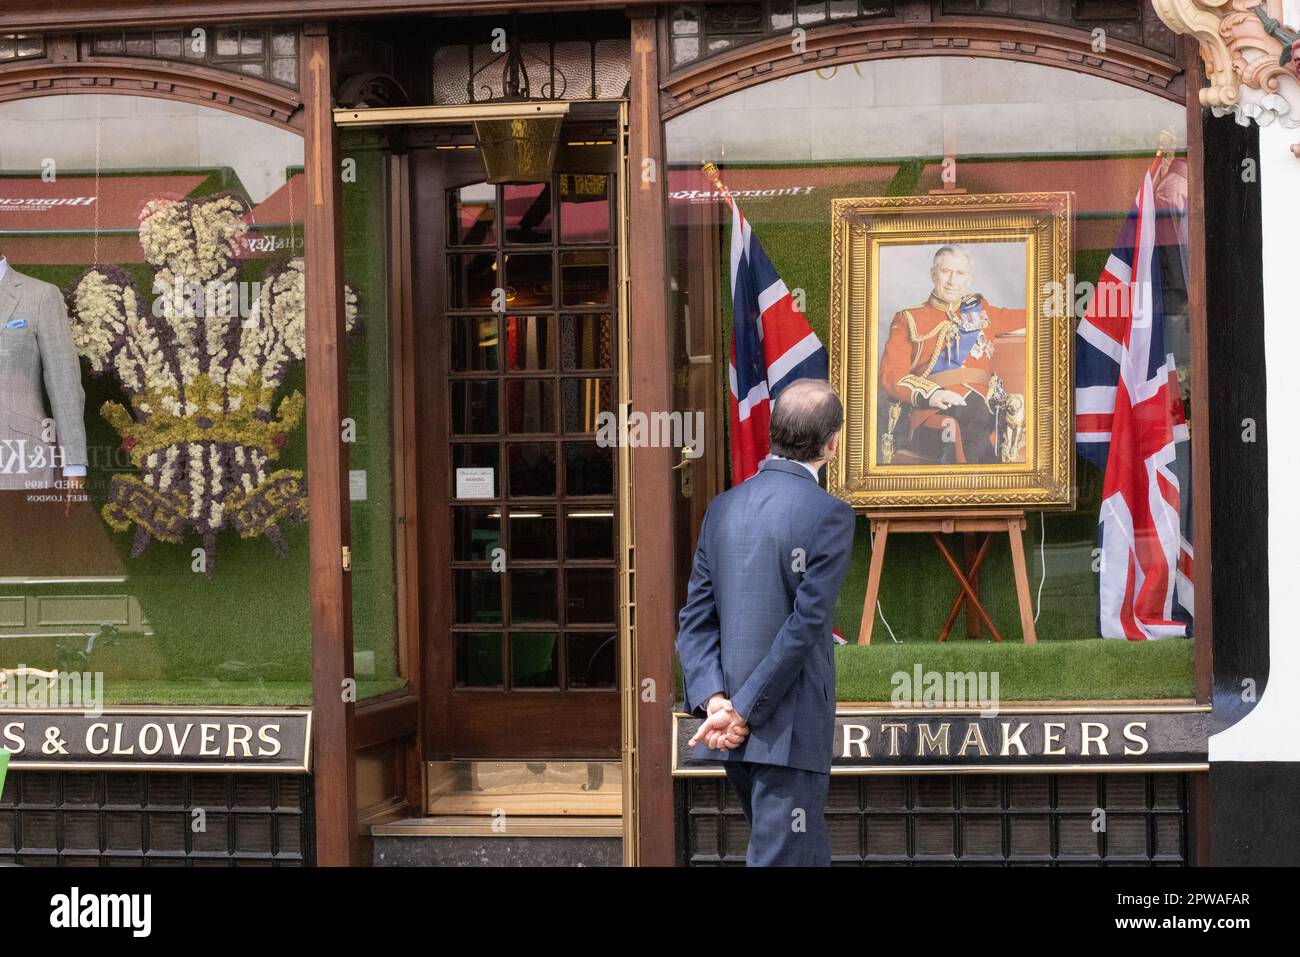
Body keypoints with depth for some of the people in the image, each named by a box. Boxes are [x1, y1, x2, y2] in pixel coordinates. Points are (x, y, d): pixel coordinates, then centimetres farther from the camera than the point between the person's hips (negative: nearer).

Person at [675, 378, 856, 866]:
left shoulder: (723, 508, 8)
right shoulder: (830, 514, -11)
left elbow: (696, 619, 3)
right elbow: (805, 624, -16)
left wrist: (714, 700, -6)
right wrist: (745, 712, -13)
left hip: (730, 735, 7)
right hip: (790, 730, -7)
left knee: (810, 853, 21)